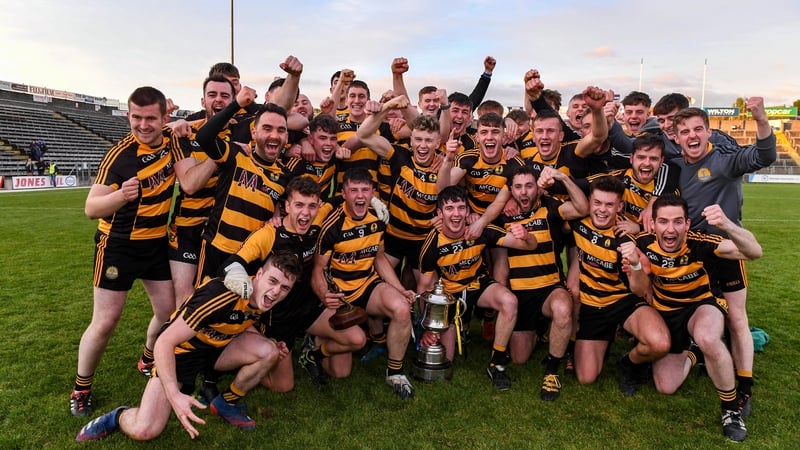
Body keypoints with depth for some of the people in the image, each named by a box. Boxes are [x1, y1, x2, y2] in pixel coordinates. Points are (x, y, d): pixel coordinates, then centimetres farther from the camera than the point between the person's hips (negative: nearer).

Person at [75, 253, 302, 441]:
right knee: (143, 430, -23)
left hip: (216, 347, 7)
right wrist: (174, 395, -40)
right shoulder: (221, 296, -34)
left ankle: (227, 403, 5)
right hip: (180, 350, -6)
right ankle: (118, 417, 12)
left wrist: (272, 347, -2)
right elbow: (164, 342, -31)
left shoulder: (264, 298, -11)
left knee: (269, 351, -18)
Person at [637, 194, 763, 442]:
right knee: (666, 387, -1)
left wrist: (726, 225, -59)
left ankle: (731, 408, -13)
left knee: (707, 339, -39)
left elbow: (754, 252, -39)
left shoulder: (699, 243, -27)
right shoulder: (644, 244, -20)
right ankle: (687, 355, 33)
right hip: (665, 313, 3)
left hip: (701, 306, -2)